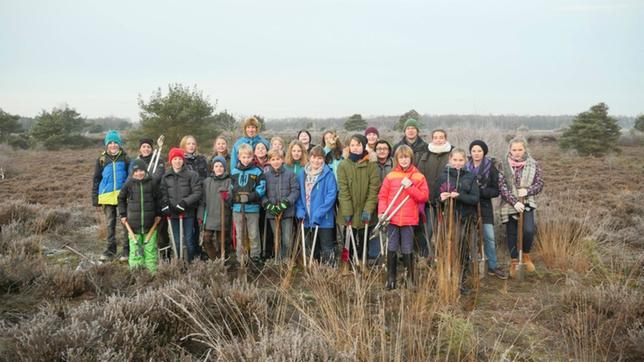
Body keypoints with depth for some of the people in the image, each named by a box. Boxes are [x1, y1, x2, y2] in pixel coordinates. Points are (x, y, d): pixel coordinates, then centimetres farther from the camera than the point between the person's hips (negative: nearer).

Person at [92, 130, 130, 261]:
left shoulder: (125, 158, 1)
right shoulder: (102, 159, 6)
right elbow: (96, 180, 10)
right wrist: (95, 198, 5)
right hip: (107, 196, 2)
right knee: (110, 224, 11)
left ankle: (126, 249, 10)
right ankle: (110, 249, 20)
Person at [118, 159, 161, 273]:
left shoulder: (151, 183, -1)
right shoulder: (129, 184, -1)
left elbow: (158, 198, 10)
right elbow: (121, 198, 12)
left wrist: (158, 214, 8)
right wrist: (123, 215, 8)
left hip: (149, 221, 0)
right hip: (133, 222, 0)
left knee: (150, 246, 5)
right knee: (135, 246, 4)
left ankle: (151, 268, 13)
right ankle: (135, 268, 13)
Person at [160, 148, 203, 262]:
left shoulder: (192, 175, -4)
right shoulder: (166, 177, 8)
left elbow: (197, 193, -8)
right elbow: (163, 194, 6)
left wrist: (185, 202, -17)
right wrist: (165, 205, -11)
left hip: (188, 213, -3)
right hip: (173, 213, 3)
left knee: (189, 240, -1)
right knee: (177, 241, 10)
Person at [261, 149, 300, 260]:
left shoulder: (290, 174, -1)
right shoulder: (265, 175, 5)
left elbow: (295, 191, -4)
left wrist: (285, 203, -14)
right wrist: (268, 205, -11)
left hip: (287, 212, -2)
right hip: (272, 213, 2)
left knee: (287, 240, -4)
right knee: (277, 239, 10)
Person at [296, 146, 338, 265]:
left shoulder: (328, 175, -10)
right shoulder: (303, 174, 6)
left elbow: (331, 196, -15)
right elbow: (299, 194, 9)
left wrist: (319, 214, -20)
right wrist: (300, 210, -5)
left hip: (324, 219, -5)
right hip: (307, 219, 5)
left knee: (326, 249, 1)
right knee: (310, 248, 17)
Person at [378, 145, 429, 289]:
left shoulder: (419, 177, 3)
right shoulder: (390, 176, 5)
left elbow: (424, 196, -3)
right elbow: (382, 196, 4)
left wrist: (410, 187, -13)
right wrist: (382, 212, -10)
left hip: (409, 219, -1)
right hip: (392, 219, 1)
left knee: (407, 251, 6)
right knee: (392, 249, 5)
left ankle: (410, 279, 17)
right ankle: (391, 279, 15)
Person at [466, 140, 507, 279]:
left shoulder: (491, 168, -1)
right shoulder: (465, 167, 1)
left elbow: (495, 191, -4)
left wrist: (480, 191, -17)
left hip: (484, 207, -1)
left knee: (489, 237, -2)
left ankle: (493, 266, 11)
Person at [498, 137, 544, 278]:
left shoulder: (533, 164, -1)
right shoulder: (504, 165, -5)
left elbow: (539, 184, 2)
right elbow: (502, 186, -9)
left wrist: (527, 191, -18)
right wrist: (514, 202, -17)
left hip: (527, 204, 0)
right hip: (509, 205, 0)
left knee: (528, 230, -19)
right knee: (512, 234, 9)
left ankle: (526, 255, 9)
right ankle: (514, 262, 26)